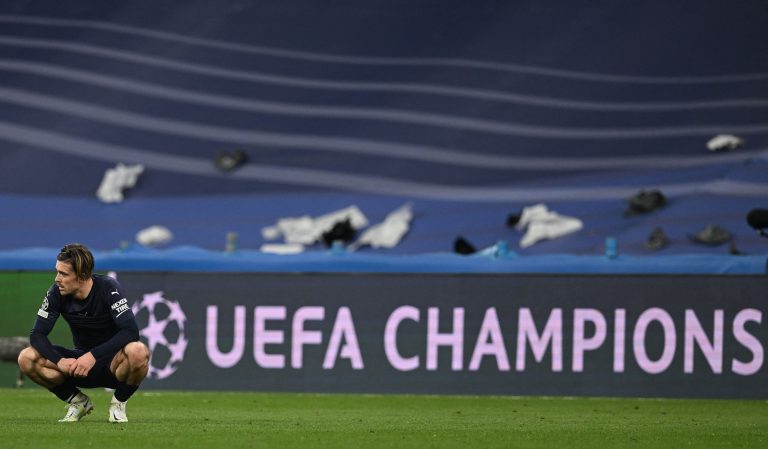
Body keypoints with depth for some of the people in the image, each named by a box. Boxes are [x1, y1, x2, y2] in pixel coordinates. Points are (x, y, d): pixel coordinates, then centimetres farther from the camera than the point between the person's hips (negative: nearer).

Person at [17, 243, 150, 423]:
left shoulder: (108, 288, -20)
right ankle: (78, 401, 2)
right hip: (79, 362, 4)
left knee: (138, 352, -38)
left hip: (112, 363, -4)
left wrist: (93, 356, -36)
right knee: (26, 358, -19)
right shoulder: (56, 293, -11)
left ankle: (118, 402, -7)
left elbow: (131, 331, -29)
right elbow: (37, 334, -11)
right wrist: (59, 361, -30)